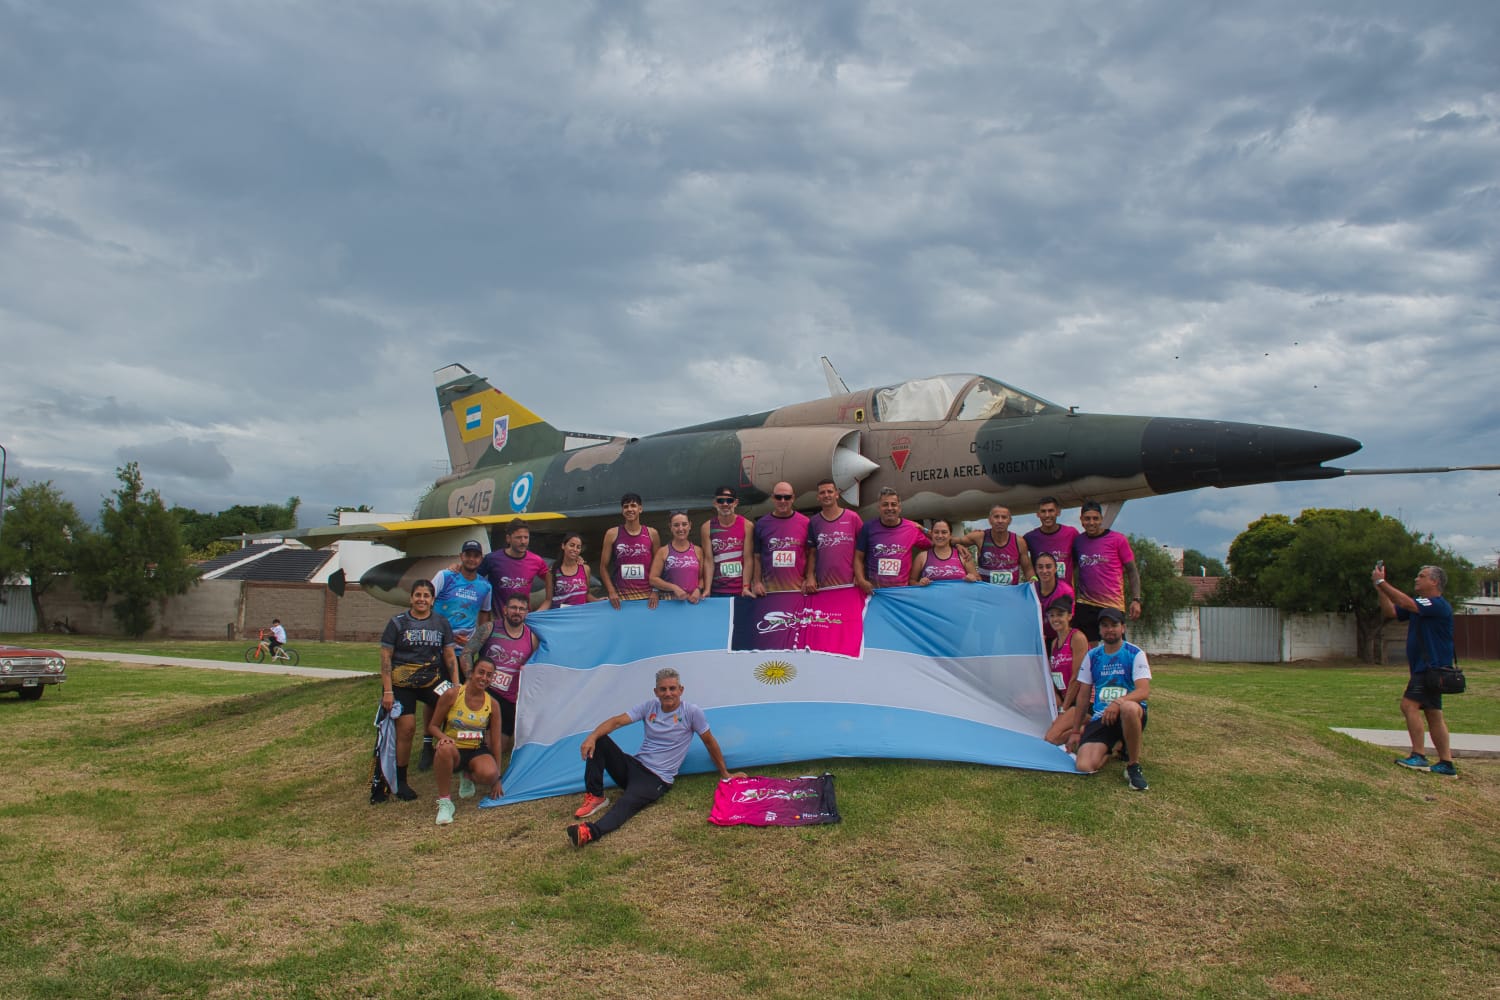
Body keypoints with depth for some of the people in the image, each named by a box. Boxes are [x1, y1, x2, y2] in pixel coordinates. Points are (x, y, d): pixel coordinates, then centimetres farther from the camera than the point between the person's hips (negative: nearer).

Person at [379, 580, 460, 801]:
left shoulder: (441, 623, 8)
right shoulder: (398, 623, 0)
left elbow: (450, 656, 9)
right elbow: (385, 657, -2)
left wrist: (456, 686, 0)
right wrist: (387, 691, -9)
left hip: (432, 680, 2)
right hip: (402, 683, -2)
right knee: (406, 728, -7)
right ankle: (400, 782, 8)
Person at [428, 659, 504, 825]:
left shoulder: (492, 704, -2)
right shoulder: (452, 695, -9)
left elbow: (496, 742, 3)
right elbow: (433, 726, -1)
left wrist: (497, 778, 4)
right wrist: (443, 737, -26)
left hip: (477, 752, 2)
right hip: (454, 751, -2)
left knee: (489, 774, -33)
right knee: (445, 748, -40)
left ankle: (468, 777, 8)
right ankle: (444, 802, -22)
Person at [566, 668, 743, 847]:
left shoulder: (692, 712, -7)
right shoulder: (649, 706, 3)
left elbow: (709, 742, 3)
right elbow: (617, 721, -6)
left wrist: (725, 774, 10)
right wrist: (592, 736, -25)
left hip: (657, 779, -5)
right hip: (634, 766, 5)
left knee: (627, 802, -36)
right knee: (598, 741, -17)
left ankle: (591, 832, -57)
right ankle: (595, 797, -13)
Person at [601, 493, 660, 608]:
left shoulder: (652, 534, 4)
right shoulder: (612, 534, 2)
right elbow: (603, 567, 4)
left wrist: (655, 591, -5)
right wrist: (611, 592, -6)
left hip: (647, 596, 1)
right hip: (621, 597, -1)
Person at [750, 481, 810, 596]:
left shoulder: (805, 523, 1)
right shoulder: (761, 524, 5)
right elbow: (756, 557, 7)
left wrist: (809, 579, -3)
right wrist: (756, 582, -1)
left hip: (799, 589, -1)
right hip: (769, 590, 1)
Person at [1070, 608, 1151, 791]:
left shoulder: (1135, 654, -2)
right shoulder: (1092, 656, 8)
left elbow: (1144, 691, -15)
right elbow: (1083, 695, 13)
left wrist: (1118, 702, -33)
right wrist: (1076, 729, 13)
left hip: (1129, 714, -3)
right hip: (1100, 718, 3)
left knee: (1129, 708, -43)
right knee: (1084, 766, -22)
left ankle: (1133, 766, -20)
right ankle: (1113, 748, 15)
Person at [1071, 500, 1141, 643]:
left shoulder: (1118, 540, -1)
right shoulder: (1078, 541, 7)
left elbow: (1132, 571, 1)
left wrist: (1136, 600, -8)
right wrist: (1072, 599, 9)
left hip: (1113, 605, -2)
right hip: (1085, 605, 3)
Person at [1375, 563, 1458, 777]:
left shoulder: (1439, 605, -15)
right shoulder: (1419, 604, 16)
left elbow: (1406, 603, -27)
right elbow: (1390, 611, 13)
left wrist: (1381, 582, -22)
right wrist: (1379, 588, 3)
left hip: (1432, 667, -10)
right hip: (1425, 668, 10)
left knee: (1409, 705, -17)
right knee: (1433, 714, 11)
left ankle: (1419, 757, -17)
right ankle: (1446, 764, 15)